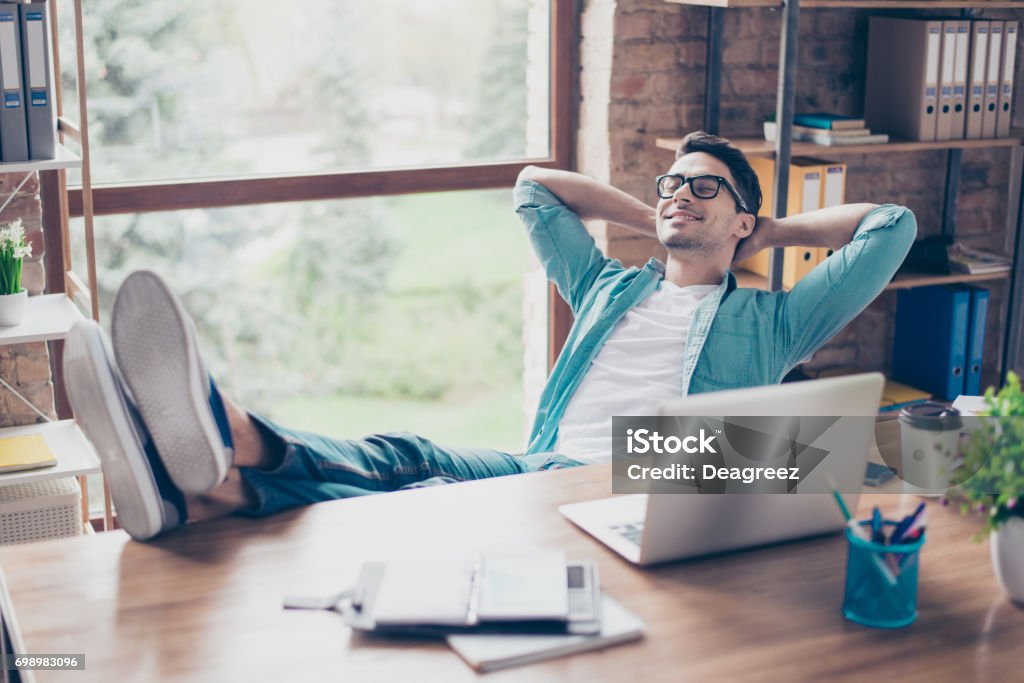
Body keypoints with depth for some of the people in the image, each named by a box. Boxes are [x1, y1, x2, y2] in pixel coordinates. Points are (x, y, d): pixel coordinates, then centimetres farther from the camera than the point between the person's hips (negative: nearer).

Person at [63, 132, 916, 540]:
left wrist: (777, 231, 30)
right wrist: (652, 220, 41)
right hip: (544, 470, 5)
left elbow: (893, 225, 20)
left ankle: (231, 474, -61)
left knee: (441, 495, -35)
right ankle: (226, 452, -58)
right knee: (407, 459, -29)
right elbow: (535, 185, 43)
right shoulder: (611, 289, 33)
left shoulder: (765, 322, 22)